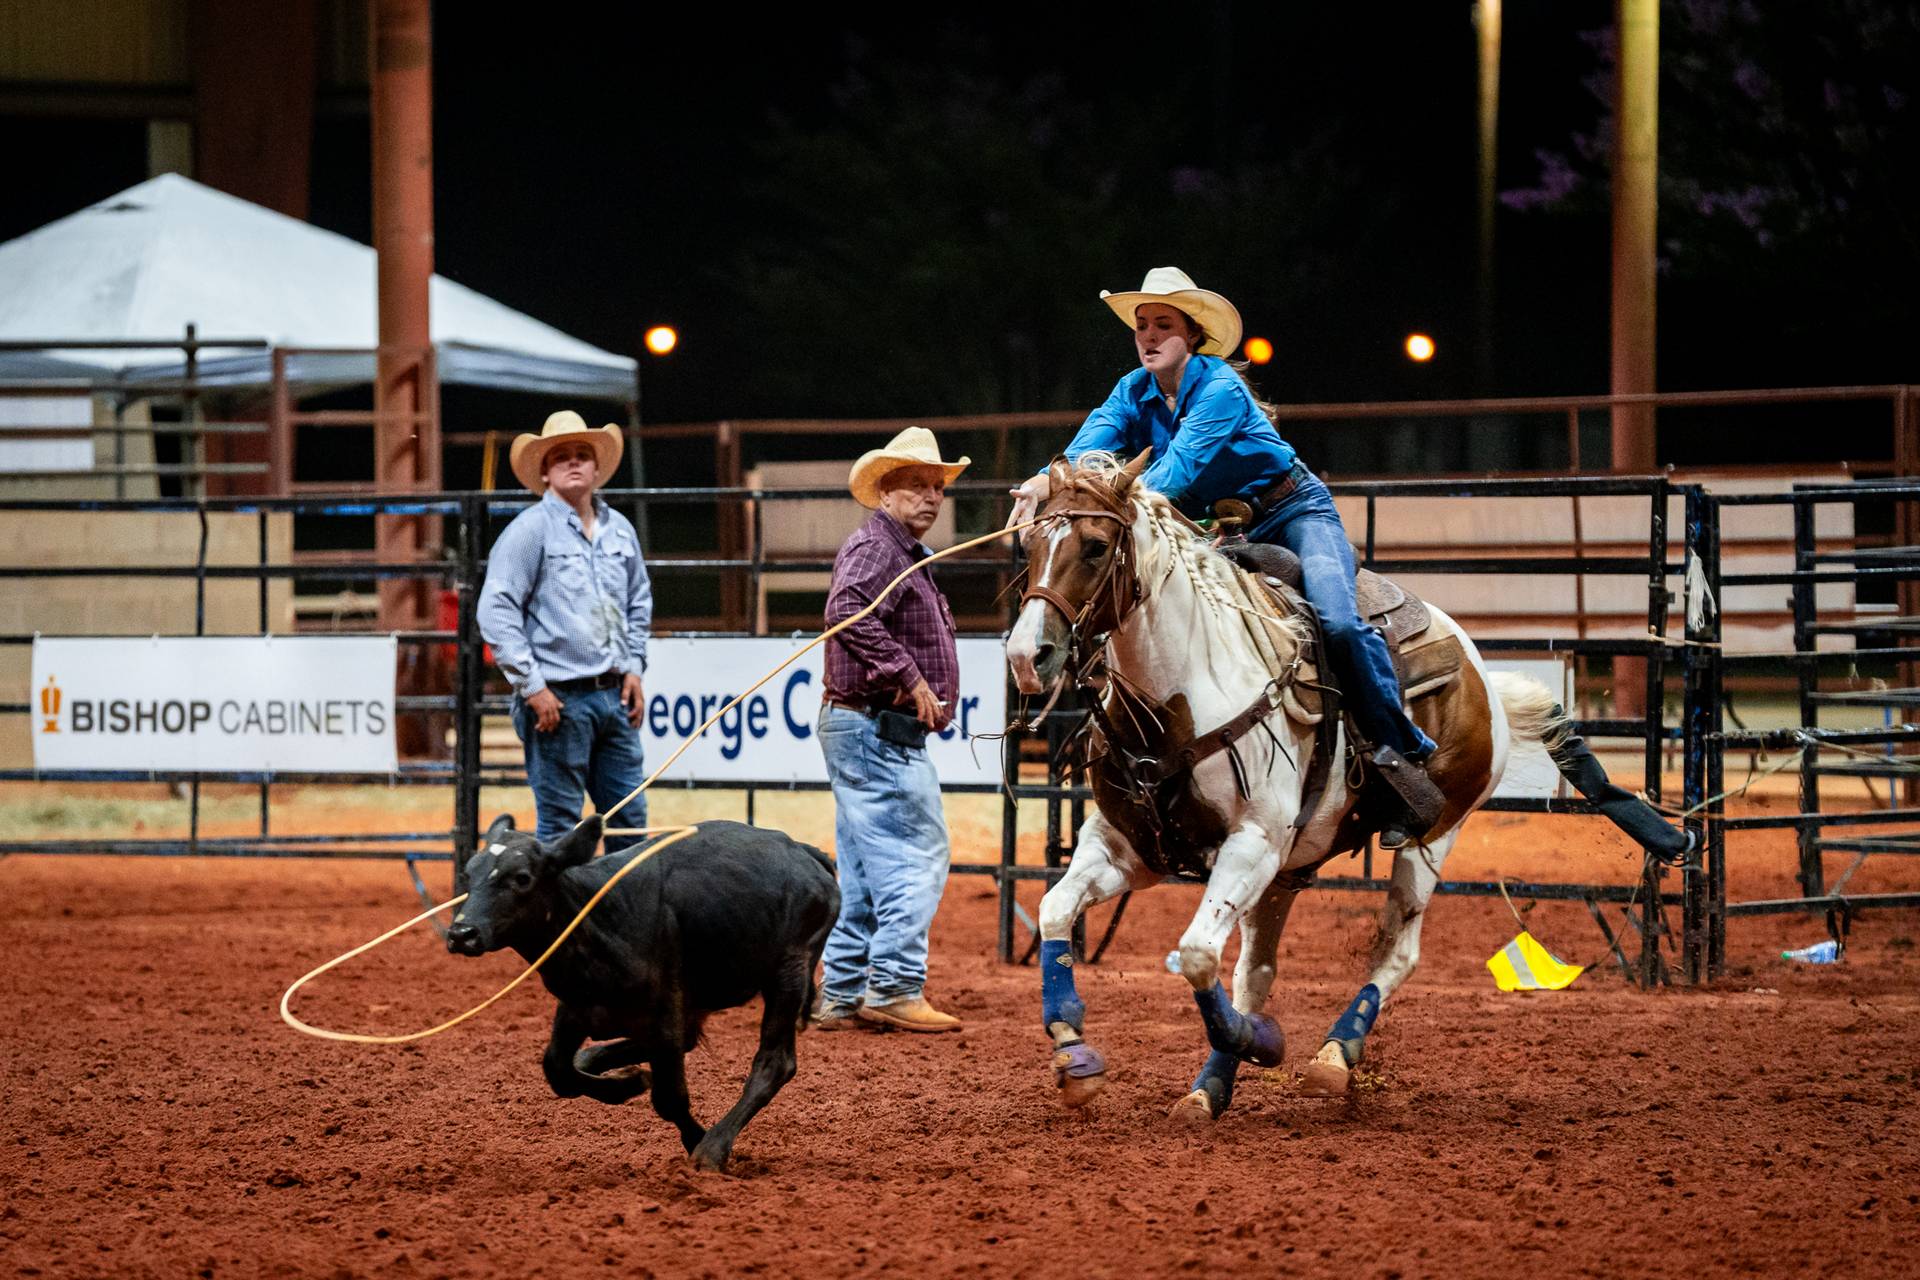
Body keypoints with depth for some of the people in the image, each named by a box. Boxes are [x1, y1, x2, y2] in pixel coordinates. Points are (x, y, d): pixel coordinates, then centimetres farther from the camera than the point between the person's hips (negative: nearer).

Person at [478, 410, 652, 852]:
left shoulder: (620, 529, 13)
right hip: (558, 700, -6)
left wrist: (634, 667, 14)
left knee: (630, 818, 8)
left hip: (614, 698, 6)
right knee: (560, 825, -3)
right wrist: (532, 686, -15)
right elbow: (496, 611, -11)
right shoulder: (530, 529, -7)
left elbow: (639, 603, 26)